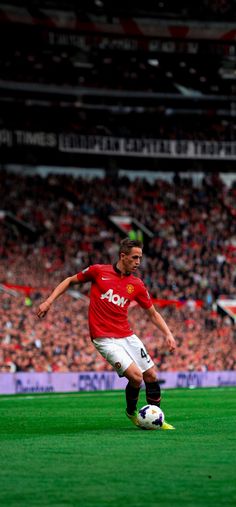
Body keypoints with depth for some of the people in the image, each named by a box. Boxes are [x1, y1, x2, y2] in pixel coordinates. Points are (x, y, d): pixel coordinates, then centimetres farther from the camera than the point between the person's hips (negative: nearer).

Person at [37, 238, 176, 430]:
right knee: (136, 377, -17)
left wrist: (168, 334, -3)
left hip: (127, 336, 5)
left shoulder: (137, 284, 4)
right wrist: (49, 301, 0)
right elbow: (70, 281, 8)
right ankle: (131, 412, 11)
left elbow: (153, 313, 11)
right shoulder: (99, 271, -5)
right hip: (105, 339, -5)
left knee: (151, 375, 2)